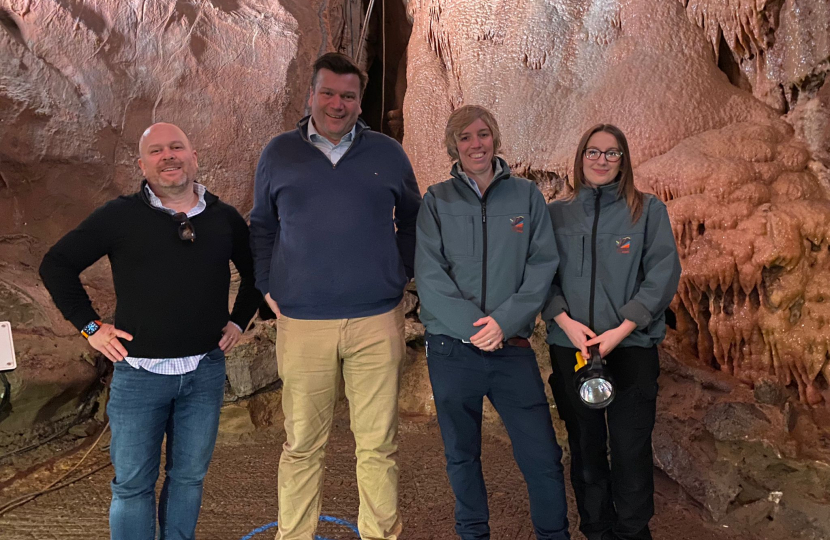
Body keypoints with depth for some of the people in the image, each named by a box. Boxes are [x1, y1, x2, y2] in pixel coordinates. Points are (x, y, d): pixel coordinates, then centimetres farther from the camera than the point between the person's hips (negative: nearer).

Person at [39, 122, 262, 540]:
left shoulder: (224, 218, 4)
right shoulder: (120, 216, -3)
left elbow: (254, 271, 20)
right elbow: (57, 264, 4)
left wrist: (238, 321, 11)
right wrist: (90, 326, -1)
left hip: (206, 370, 2)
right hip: (140, 372, -2)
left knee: (189, 476, 13)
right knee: (132, 482, 7)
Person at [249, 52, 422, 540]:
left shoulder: (388, 154, 9)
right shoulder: (279, 153, 8)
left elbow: (412, 221, 18)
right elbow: (261, 226, 15)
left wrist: (402, 276, 8)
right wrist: (268, 287, 5)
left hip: (378, 321, 1)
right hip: (302, 322, 0)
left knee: (379, 442, 6)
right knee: (302, 444, 8)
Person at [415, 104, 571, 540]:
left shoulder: (526, 196, 5)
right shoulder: (437, 201, 3)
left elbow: (543, 264, -2)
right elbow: (429, 274, -5)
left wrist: (504, 321, -14)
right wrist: (474, 325, -15)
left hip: (512, 346, 0)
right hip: (451, 347, 0)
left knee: (542, 455, 1)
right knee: (461, 454, 13)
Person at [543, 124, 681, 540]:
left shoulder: (648, 210, 3)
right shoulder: (556, 214, 8)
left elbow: (663, 274, -4)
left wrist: (622, 330, -13)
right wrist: (566, 322, -12)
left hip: (632, 348, -2)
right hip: (569, 349, 2)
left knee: (631, 451, 1)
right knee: (584, 448, 11)